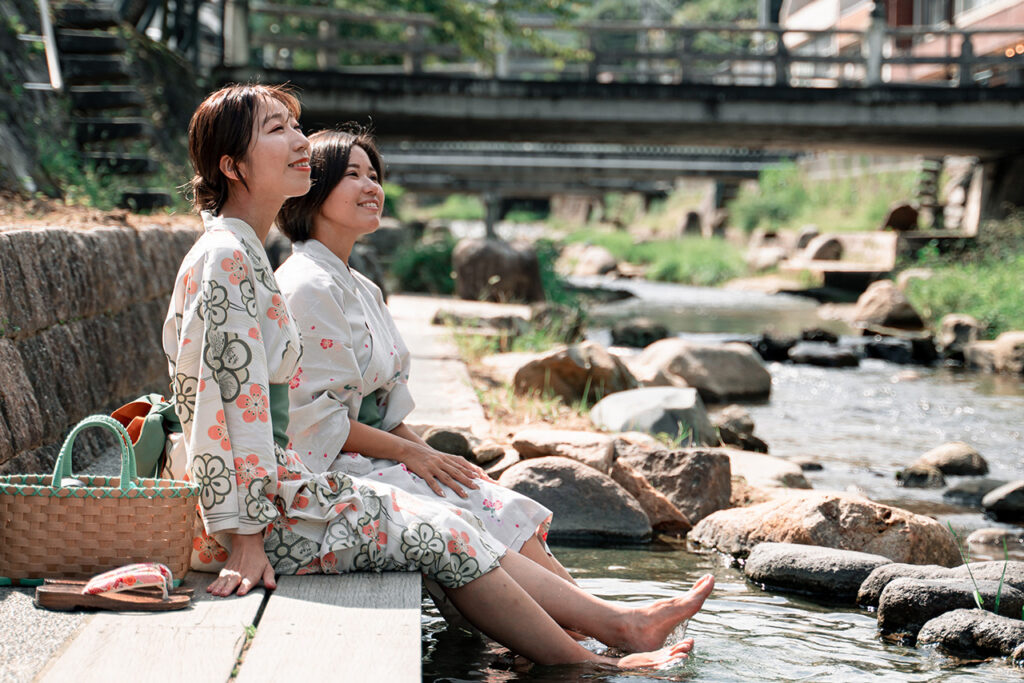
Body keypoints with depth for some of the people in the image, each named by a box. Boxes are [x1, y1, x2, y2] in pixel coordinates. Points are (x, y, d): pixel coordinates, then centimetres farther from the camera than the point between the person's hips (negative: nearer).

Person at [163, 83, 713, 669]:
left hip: (278, 483, 9)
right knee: (442, 536, -6)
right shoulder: (225, 260, -18)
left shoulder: (245, 255, 13)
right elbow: (229, 400, -22)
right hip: (259, 513, -9)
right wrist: (246, 541, -22)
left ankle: (619, 622, 7)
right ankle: (595, 665, 4)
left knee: (449, 526, 5)